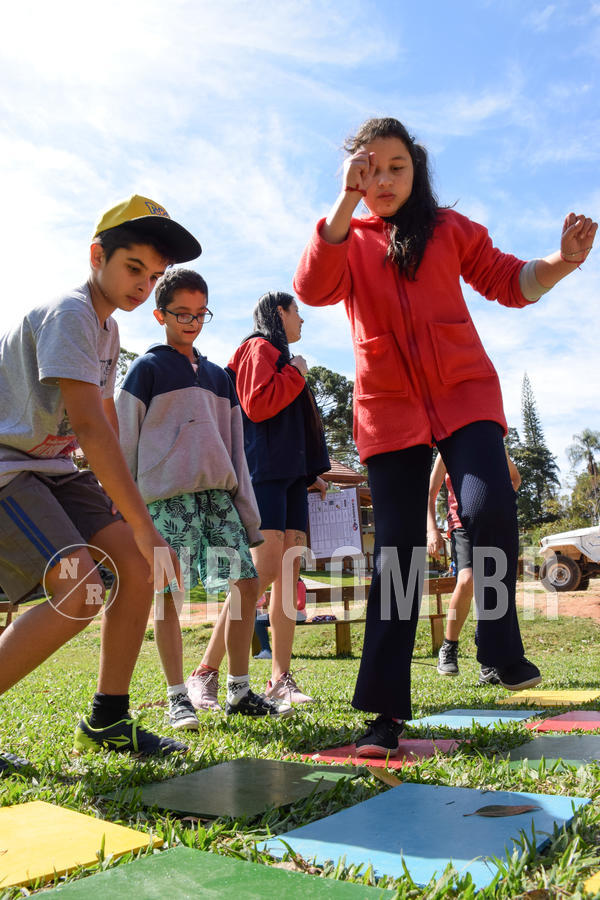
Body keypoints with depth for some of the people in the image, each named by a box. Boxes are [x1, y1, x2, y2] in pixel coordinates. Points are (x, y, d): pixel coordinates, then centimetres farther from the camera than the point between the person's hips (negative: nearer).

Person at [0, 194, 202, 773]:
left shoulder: (107, 328, 13)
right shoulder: (69, 313, -17)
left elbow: (104, 423, 20)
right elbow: (91, 427, -27)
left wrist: (114, 503, 14)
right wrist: (143, 525, -29)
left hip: (51, 469, 9)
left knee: (137, 564, -4)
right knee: (79, 592, -25)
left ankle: (107, 722, 7)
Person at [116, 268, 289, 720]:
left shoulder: (218, 375, 20)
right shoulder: (147, 368, 5)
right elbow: (125, 443, 2)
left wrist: (247, 513, 13)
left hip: (218, 494, 5)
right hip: (167, 494, -5)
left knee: (246, 584, 0)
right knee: (167, 593, -4)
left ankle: (239, 691, 13)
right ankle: (178, 696, 9)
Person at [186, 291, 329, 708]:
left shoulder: (283, 358, 27)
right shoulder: (260, 349, 0)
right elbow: (257, 404, -17)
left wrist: (312, 471, 20)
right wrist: (295, 375, -4)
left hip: (291, 474, 9)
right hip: (266, 471, -9)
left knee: (290, 574, 2)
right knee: (266, 568, -18)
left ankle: (281, 679, 5)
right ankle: (206, 672, -12)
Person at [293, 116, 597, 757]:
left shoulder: (448, 228, 13)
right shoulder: (346, 239, 10)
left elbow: (508, 281, 13)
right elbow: (312, 288, -10)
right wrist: (346, 202, -15)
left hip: (463, 390, 0)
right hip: (389, 406, 0)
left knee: (488, 506, -24)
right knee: (396, 550, -1)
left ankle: (498, 641, 4)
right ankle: (387, 710, 8)